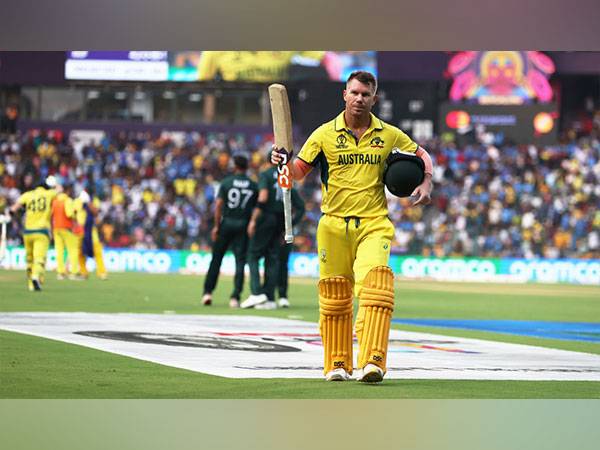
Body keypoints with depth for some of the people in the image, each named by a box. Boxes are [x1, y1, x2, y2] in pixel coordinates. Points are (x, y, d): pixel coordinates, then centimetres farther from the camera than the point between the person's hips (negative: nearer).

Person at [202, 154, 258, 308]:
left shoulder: (226, 182, -1)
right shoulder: (253, 186, 3)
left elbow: (218, 204, -7)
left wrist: (216, 225, -4)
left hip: (226, 223, 0)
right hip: (243, 225, 0)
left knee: (216, 258, 10)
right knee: (240, 261, 0)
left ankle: (207, 292, 8)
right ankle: (235, 297, -7)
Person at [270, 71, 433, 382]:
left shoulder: (389, 135, 8)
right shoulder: (324, 134, 5)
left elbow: (421, 155, 22)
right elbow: (299, 170, 6)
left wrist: (426, 183, 5)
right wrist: (283, 162, -15)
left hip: (373, 225, -1)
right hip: (333, 226, 1)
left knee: (376, 291, -20)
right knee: (334, 298, 6)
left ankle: (372, 363, -26)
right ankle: (337, 365, 18)